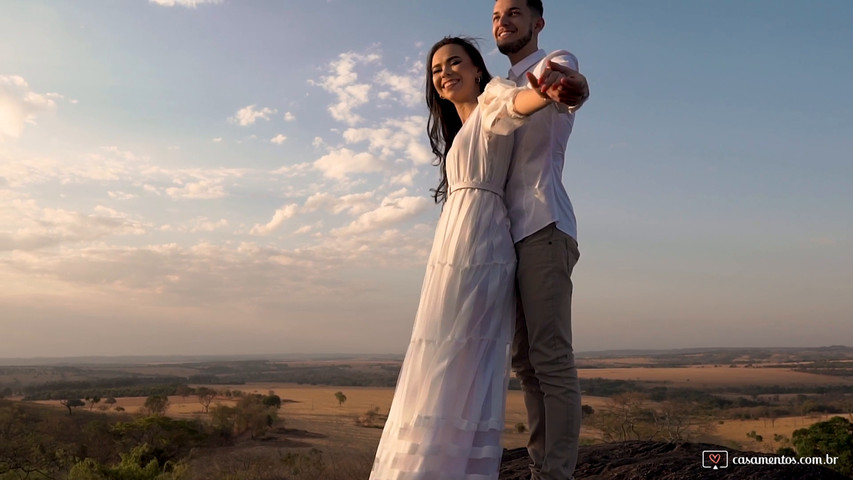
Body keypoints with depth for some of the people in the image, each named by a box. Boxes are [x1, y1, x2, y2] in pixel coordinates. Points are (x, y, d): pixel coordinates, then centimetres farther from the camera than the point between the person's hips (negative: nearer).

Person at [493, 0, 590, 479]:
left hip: (543, 228, -8)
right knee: (526, 361, 8)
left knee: (551, 358, -10)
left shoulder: (555, 63, 4)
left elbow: (573, 84, -23)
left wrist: (568, 85, -46)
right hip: (513, 232, 8)